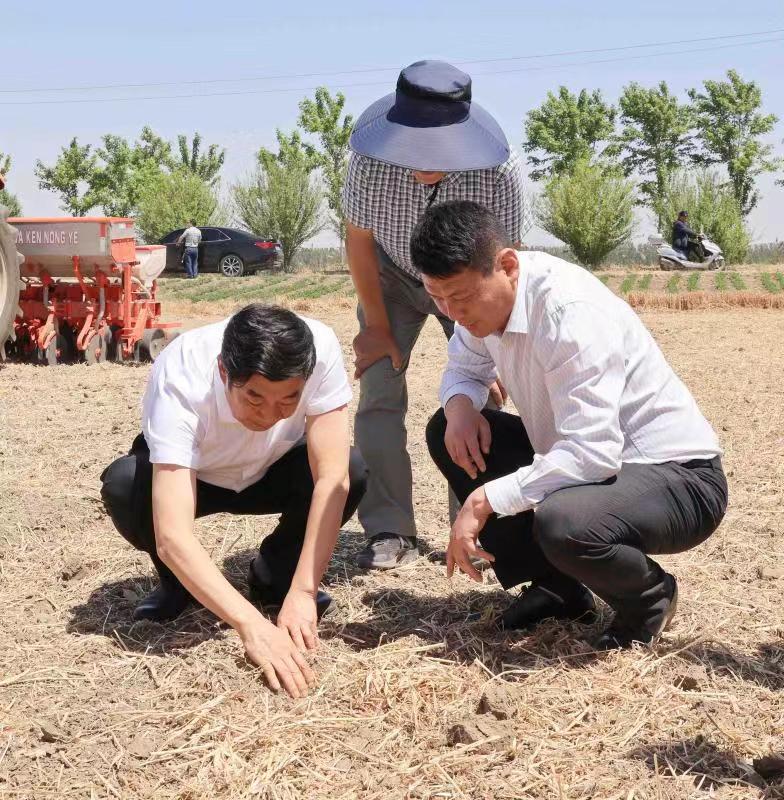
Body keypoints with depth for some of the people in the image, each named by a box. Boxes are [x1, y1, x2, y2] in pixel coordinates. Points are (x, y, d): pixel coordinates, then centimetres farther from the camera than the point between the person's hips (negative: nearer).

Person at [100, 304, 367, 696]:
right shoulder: (179, 382, -40)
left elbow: (332, 477, -32)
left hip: (271, 474, 2)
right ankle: (178, 584, -2)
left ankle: (273, 576, -1)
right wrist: (253, 626, -56)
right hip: (189, 476, -1)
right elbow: (171, 536, -47)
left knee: (354, 470, -29)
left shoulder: (319, 349, -34)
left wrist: (302, 592, -39)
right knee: (123, 485, -34)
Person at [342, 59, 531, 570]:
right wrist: (377, 327, -12)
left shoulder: (501, 171, -35)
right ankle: (390, 532, -5)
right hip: (391, 278, 1)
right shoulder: (374, 160, -32)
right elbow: (359, 240, -16)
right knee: (379, 390, -11)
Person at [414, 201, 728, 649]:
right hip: (583, 458, 9)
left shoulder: (571, 312, -29)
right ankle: (558, 586, 9)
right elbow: (465, 370, 13)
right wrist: (461, 406, -11)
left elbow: (592, 454, -35)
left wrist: (485, 500, -31)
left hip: (678, 479, -9)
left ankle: (648, 598, -1)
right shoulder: (483, 294, -5)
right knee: (448, 432, 3)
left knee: (561, 522, -38)